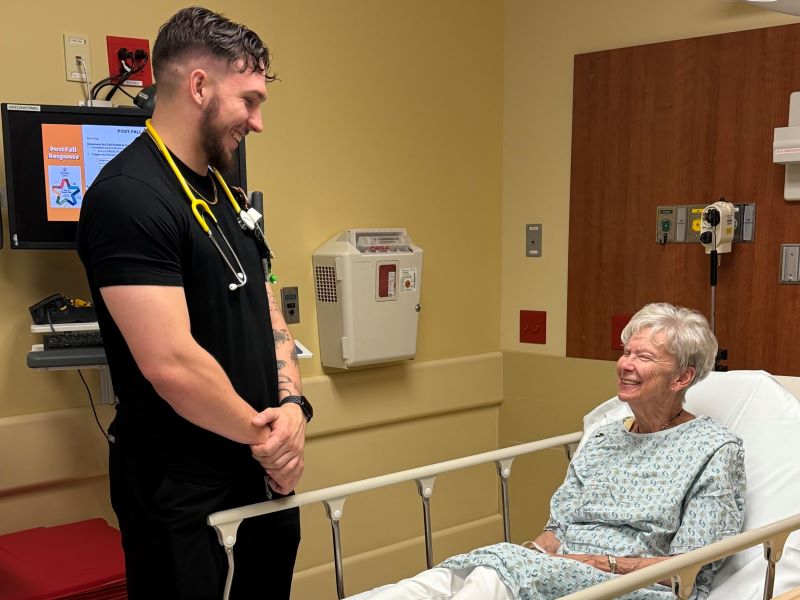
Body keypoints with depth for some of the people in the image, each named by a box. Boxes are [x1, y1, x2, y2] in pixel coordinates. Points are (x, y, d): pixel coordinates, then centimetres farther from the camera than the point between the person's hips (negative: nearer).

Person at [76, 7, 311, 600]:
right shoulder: (128, 196, -19)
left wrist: (292, 404, -7)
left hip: (262, 477, 9)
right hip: (184, 494, -8)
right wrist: (264, 434, -12)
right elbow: (172, 362, -25)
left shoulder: (224, 193, 11)